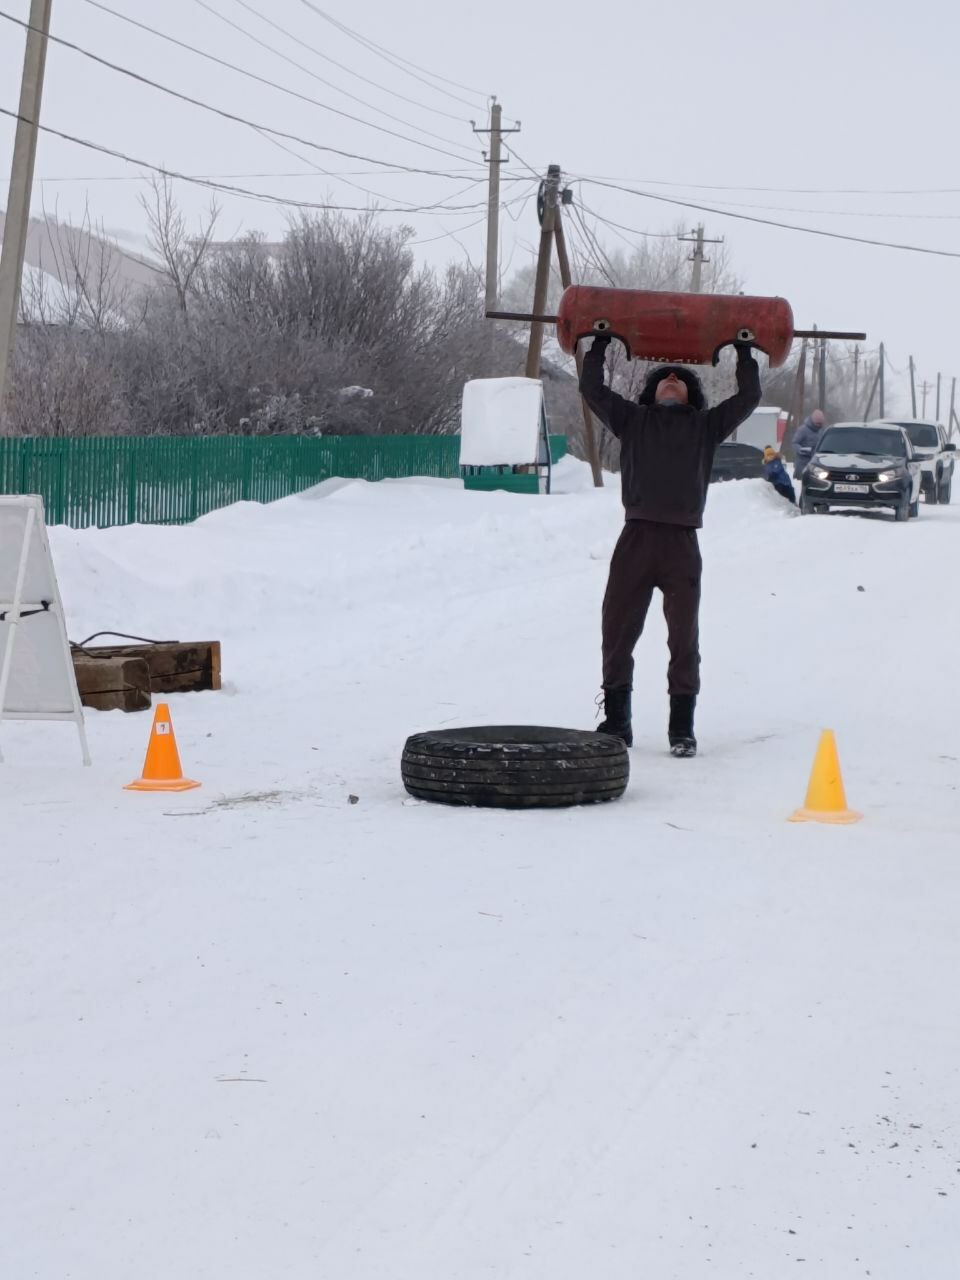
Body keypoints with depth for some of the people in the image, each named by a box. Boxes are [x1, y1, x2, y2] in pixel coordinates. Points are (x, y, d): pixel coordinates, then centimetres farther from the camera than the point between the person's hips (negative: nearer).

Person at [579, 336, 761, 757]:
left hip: (682, 543, 0)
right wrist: (600, 344, 14)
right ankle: (616, 722, 9)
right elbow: (592, 389, 15)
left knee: (684, 636, 1)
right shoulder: (633, 419, 20)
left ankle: (682, 727, 7)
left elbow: (748, 397, 14)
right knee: (617, 631, 0)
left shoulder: (706, 425, 19)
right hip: (636, 537, 0)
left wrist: (744, 353, 16)